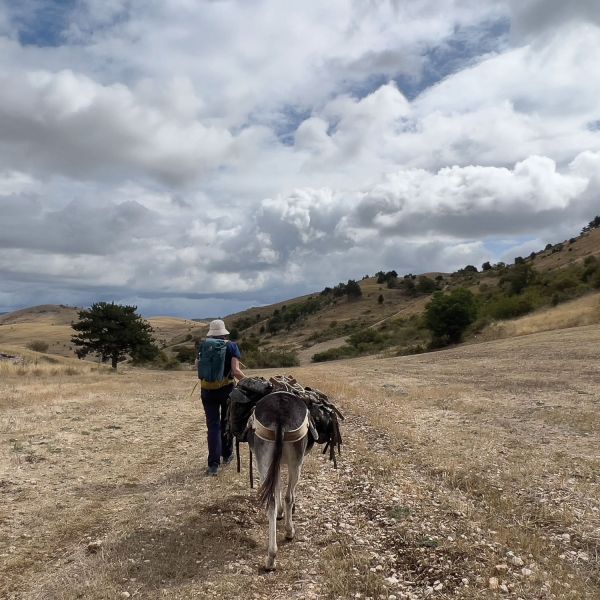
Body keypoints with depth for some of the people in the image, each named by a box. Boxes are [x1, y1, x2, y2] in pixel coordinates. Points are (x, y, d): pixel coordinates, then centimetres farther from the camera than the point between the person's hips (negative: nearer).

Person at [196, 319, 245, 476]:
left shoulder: (203, 346, 0)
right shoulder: (231, 346, -6)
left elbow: (197, 365, 11)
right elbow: (236, 371, -14)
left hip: (207, 391, 1)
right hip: (226, 389, -1)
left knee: (213, 425, 4)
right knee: (226, 422, 19)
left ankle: (213, 464, -2)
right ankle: (226, 455, 34)